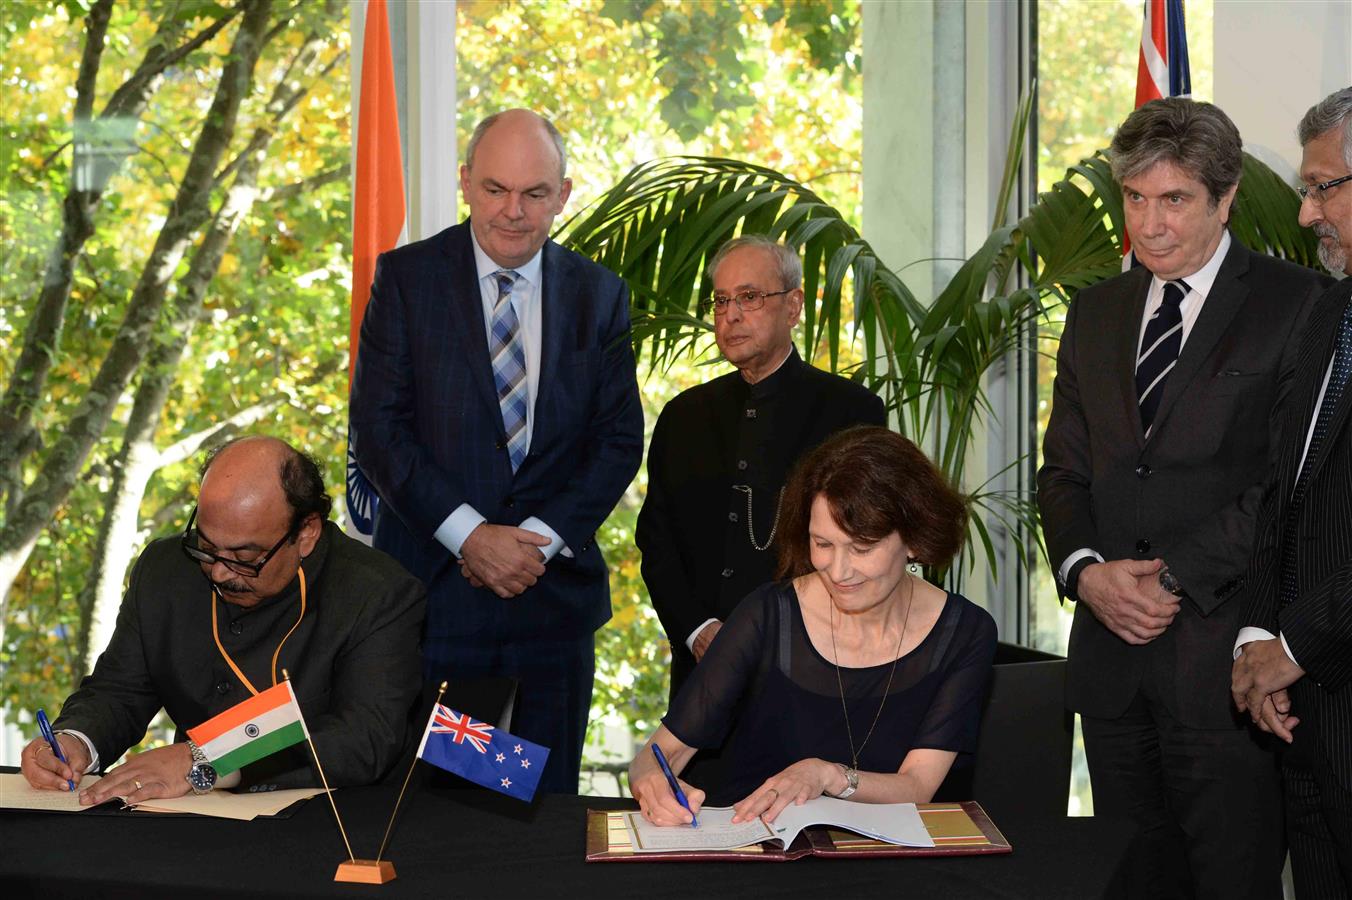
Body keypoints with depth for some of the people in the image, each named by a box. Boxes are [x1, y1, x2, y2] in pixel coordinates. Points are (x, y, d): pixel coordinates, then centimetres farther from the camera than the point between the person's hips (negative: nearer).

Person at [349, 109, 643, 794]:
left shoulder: (600, 295, 8)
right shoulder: (406, 277, 1)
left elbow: (620, 439, 5)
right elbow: (377, 428, -5)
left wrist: (543, 537, -9)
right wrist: (470, 535, -14)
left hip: (553, 585, 2)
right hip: (431, 582, -2)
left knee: (547, 805, 7)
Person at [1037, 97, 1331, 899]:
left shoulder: (1295, 305, -2)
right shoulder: (1097, 312, 17)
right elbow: (1064, 471, 16)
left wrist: (1174, 577, -13)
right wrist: (1086, 571, -3)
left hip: (1222, 654, -5)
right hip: (1113, 646, 5)